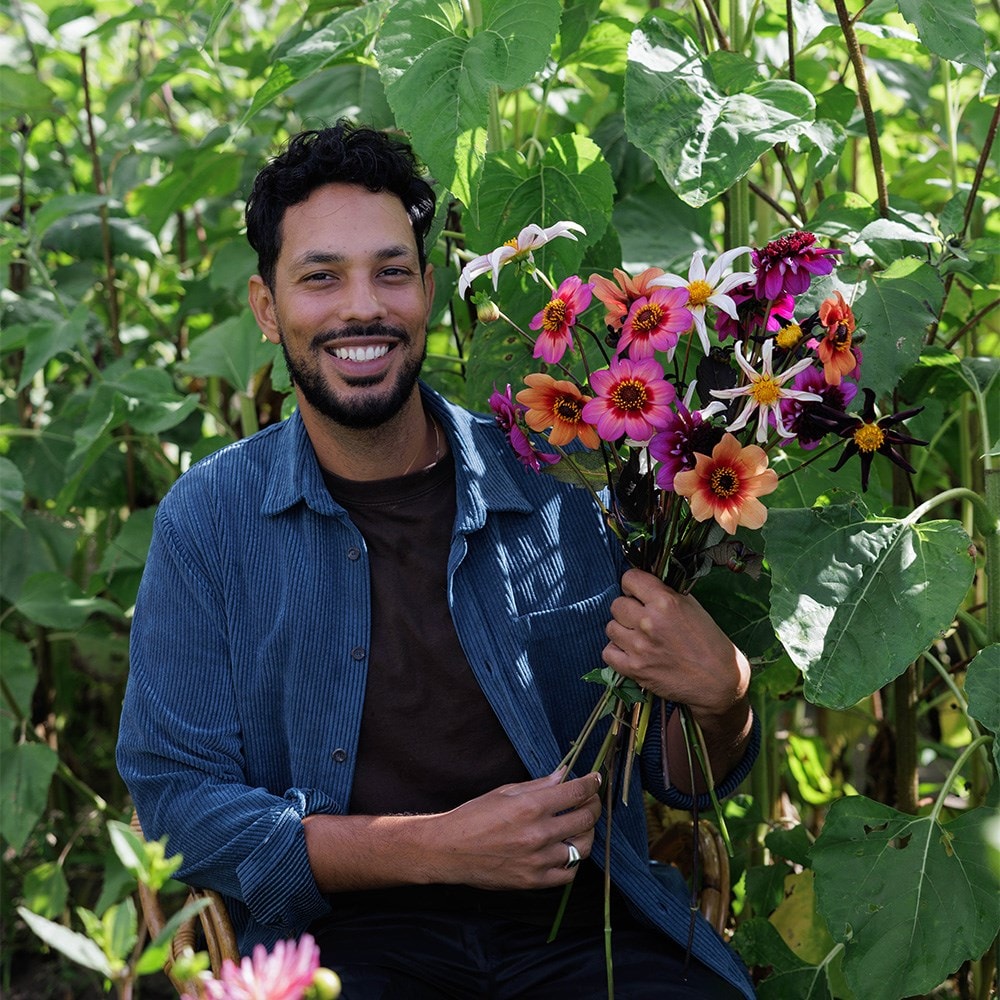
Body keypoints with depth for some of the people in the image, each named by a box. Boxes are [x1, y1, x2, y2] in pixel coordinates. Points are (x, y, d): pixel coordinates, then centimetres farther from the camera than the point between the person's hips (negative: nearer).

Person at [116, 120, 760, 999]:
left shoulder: (557, 486, 5)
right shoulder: (208, 521, 3)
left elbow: (682, 779, 11)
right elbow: (176, 800, -2)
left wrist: (719, 693, -14)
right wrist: (437, 847, -14)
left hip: (582, 925, 2)